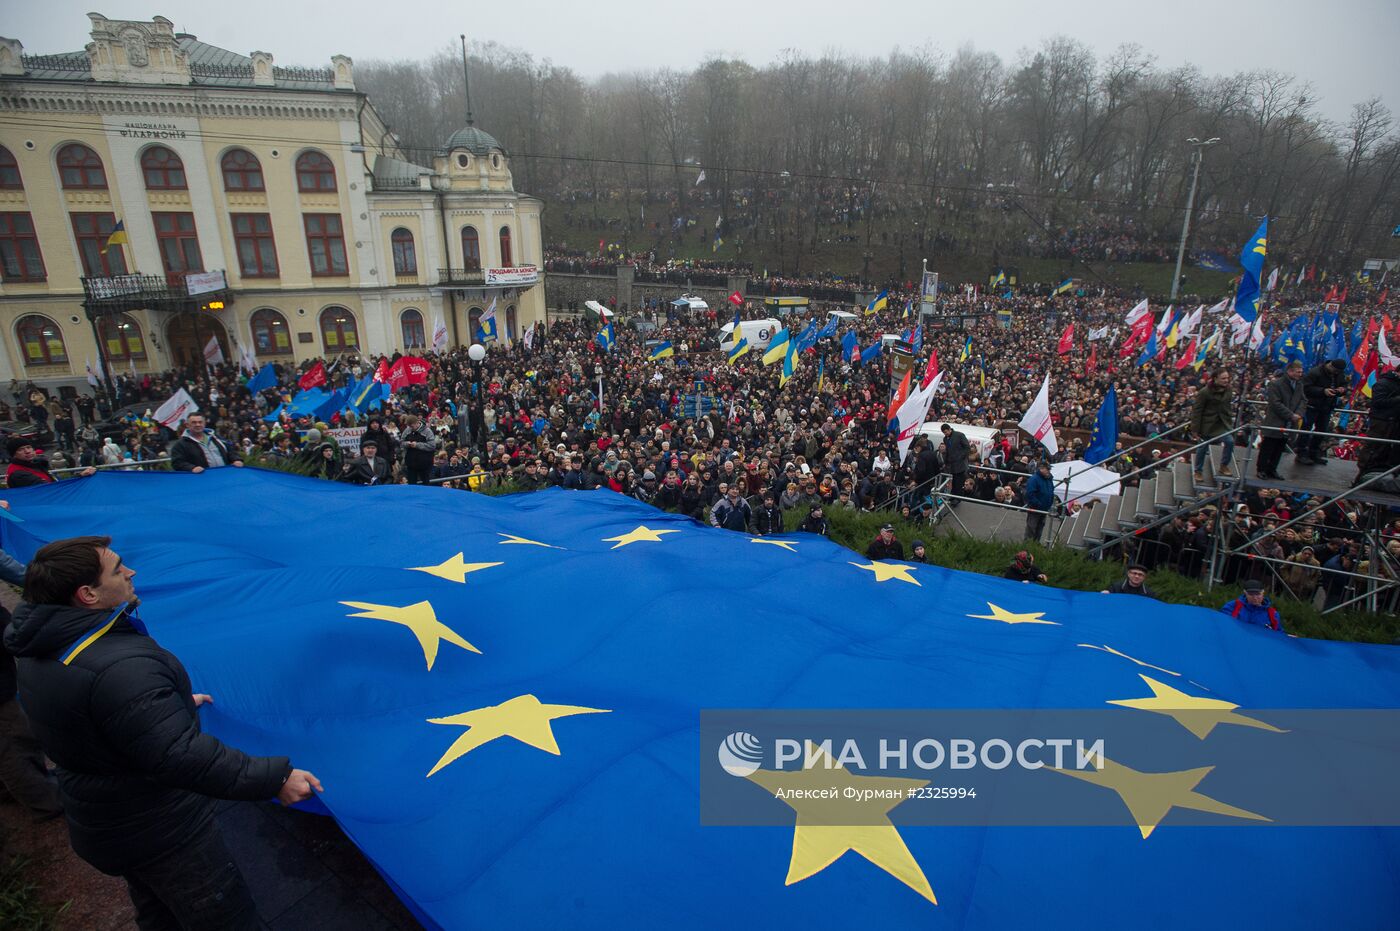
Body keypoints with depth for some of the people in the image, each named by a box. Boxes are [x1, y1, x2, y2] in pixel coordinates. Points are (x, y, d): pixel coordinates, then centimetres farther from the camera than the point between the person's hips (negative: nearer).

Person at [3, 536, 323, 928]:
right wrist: (275, 778, -34)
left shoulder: (41, 653, -2)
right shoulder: (120, 667, -35)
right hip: (162, 834, -10)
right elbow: (181, 756, -38)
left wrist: (178, 702, 26)